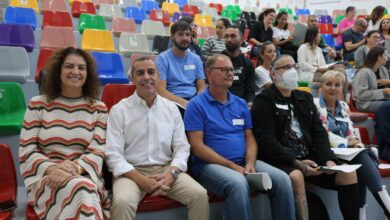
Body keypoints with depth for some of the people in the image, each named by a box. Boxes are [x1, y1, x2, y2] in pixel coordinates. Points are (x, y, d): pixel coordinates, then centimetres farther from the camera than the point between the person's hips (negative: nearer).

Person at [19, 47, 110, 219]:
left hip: (85, 176, 1)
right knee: (79, 188, -35)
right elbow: (26, 151, 1)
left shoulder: (99, 109, 8)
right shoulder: (38, 105, 6)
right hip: (45, 177, -1)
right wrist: (52, 168, -17)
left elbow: (97, 151, -1)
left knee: (84, 190, -36)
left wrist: (76, 168, -20)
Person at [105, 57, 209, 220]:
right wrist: (141, 180, -18)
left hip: (166, 169, 3)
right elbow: (113, 154, -7)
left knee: (200, 195, -18)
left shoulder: (171, 108, 8)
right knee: (122, 202, -33)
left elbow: (182, 147, 6)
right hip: (131, 172, -3)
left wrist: (171, 174, -13)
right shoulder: (119, 110, -2)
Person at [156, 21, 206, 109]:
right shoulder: (162, 58, 0)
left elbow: (202, 87, 10)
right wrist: (183, 102, -21)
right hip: (174, 101, -4)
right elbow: (160, 90, -9)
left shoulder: (196, 59, 14)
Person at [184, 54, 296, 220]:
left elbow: (250, 138, 12)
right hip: (210, 164, -5)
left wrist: (250, 163, -9)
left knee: (281, 179, -16)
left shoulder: (241, 104, 14)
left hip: (243, 163, 6)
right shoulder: (196, 105, -4)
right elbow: (197, 146, -10)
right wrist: (232, 165, -15)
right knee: (238, 183, -36)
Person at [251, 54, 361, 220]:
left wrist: (328, 160, -5)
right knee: (296, 177, -36)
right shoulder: (264, 100, -3)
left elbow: (319, 133, 13)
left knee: (348, 174, -9)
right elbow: (266, 141, -13)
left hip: (308, 157, 7)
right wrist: (296, 163, -22)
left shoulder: (305, 98, 19)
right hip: (280, 160, -6)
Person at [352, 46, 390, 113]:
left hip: (380, 99, 8)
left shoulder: (383, 70, 11)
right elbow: (361, 95, -22)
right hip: (366, 103, -8)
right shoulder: (364, 72, -15)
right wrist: (383, 91, -21)